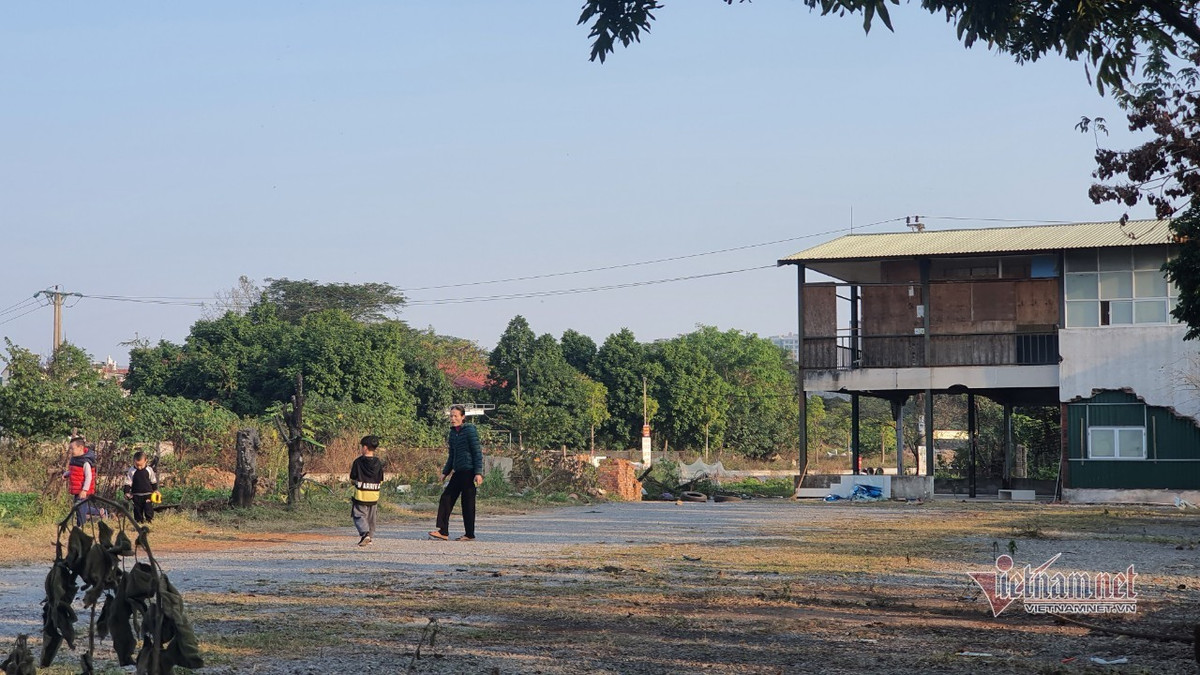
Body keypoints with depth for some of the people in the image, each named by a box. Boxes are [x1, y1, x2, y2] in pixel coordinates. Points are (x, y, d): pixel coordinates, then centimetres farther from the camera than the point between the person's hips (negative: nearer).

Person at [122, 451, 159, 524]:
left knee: (148, 508, -9)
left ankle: (149, 519, -3)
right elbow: (128, 483, -1)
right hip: (136, 495, 1)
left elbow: (153, 481, 11)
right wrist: (127, 492, -9)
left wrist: (155, 490, 14)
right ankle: (139, 521, 13)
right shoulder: (131, 471, -5)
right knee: (137, 509, 5)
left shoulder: (149, 470, -2)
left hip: (148, 494, 0)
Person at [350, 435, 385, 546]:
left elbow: (352, 479, -4)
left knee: (359, 516, 1)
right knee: (371, 518, 18)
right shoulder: (378, 463, 0)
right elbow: (381, 482, 4)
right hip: (374, 496, 4)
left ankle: (364, 533, -21)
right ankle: (371, 537, 23)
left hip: (360, 496, -4)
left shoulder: (358, 462, -10)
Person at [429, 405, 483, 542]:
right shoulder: (452, 433, 14)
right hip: (457, 472, 8)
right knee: (446, 498, 2)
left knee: (468, 502, -3)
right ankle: (443, 531, 3)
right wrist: (446, 472, 21)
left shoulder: (470, 430, -8)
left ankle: (470, 534, 4)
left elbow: (477, 452, -10)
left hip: (469, 471, -8)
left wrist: (478, 473, -17)